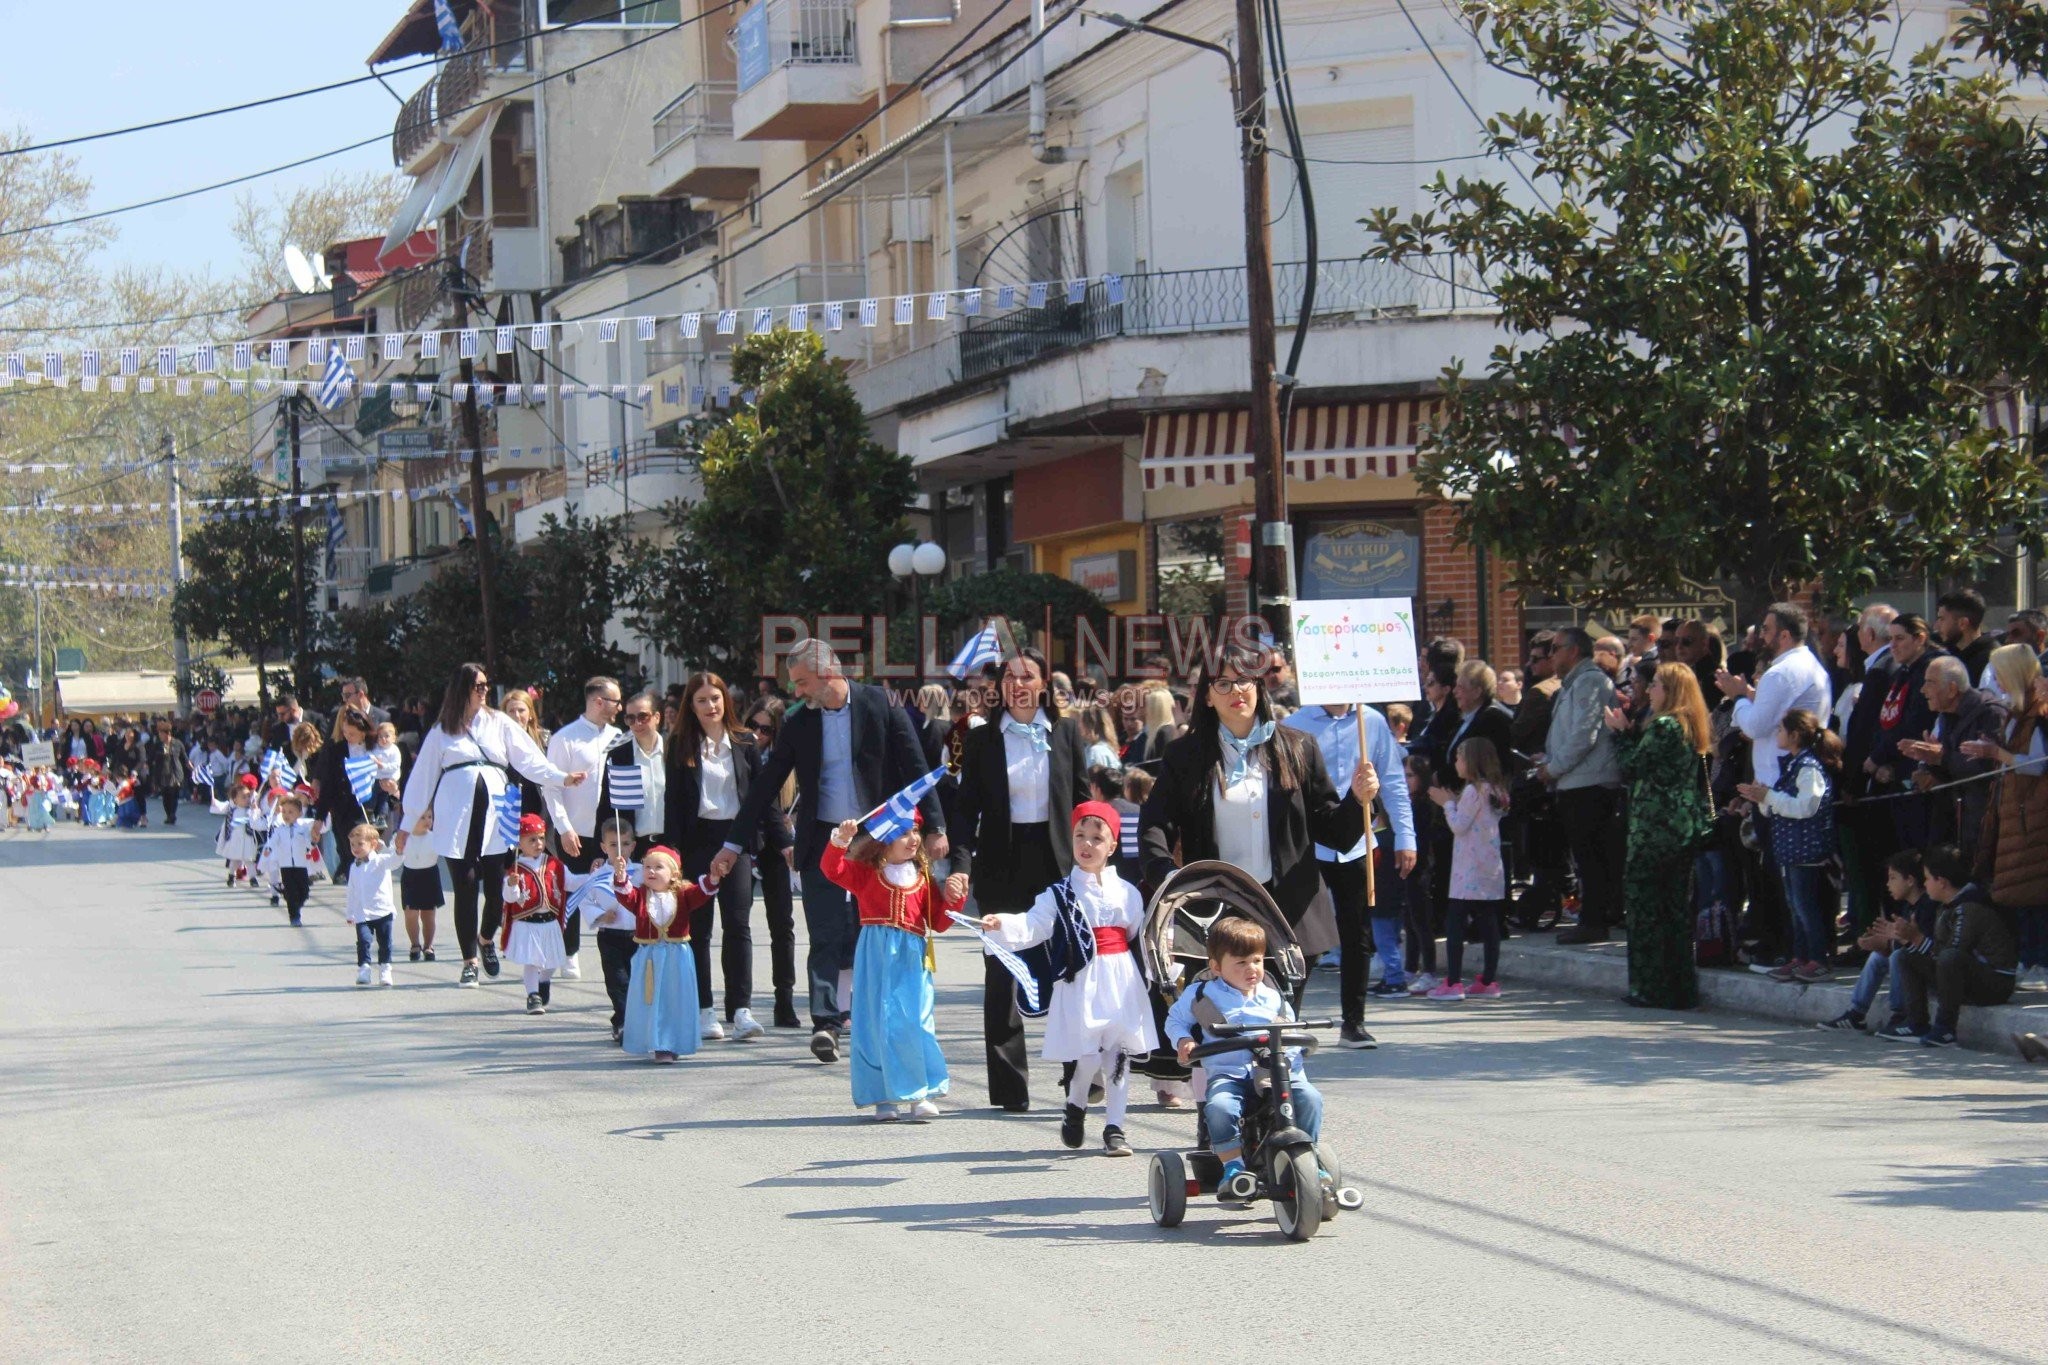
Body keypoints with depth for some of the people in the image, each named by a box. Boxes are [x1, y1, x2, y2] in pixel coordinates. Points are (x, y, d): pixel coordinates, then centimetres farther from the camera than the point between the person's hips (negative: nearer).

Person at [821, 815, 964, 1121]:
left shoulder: (922, 878, 12)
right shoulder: (865, 873, 4)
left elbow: (939, 922, 14)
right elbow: (831, 868, -11)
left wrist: (952, 898, -2)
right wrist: (840, 840, -26)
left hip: (912, 960, 2)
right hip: (876, 959, -2)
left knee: (916, 1024, -4)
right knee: (878, 1024, -1)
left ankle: (920, 1095, 2)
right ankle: (883, 1096, 6)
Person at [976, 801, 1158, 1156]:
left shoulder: (1127, 892, 10)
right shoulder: (1060, 894, 0)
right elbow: (1032, 926, -13)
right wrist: (1003, 925, -30)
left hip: (1122, 980, 3)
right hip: (1081, 981, -3)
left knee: (1119, 1054, 3)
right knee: (1088, 1055, -8)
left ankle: (1114, 1127, 11)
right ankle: (1075, 1107, 21)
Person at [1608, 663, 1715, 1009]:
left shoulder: (1663, 726, -15)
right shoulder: (1690, 727, 13)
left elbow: (1632, 768, -12)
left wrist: (1623, 732, 1)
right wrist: (1627, 731, 11)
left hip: (1655, 828, -9)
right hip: (1685, 829, 9)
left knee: (1644, 903, -2)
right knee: (1677, 906, 11)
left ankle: (1652, 988, -1)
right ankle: (1682, 987, 13)